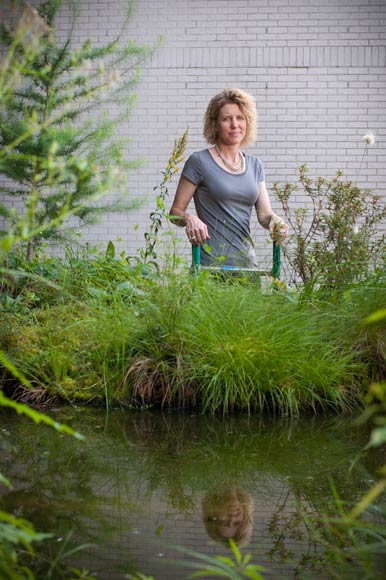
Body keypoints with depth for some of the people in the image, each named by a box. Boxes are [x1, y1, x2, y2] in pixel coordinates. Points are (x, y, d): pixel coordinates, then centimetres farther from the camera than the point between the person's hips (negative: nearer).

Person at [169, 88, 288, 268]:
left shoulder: (255, 165, 14)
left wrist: (274, 220, -14)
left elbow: (264, 214, 8)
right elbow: (175, 211, -2)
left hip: (247, 261, 5)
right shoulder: (199, 162, -2)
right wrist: (190, 219, -23)